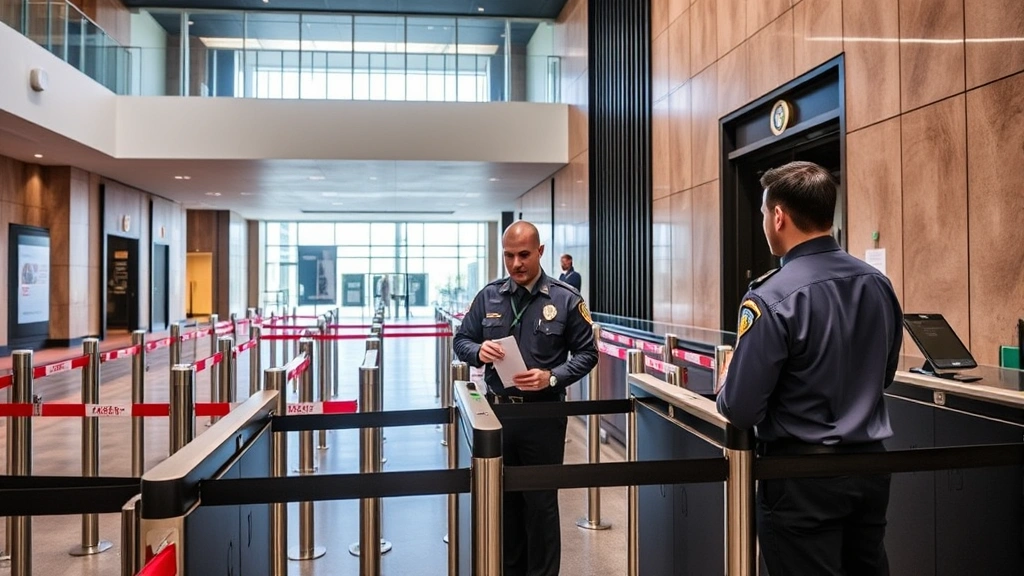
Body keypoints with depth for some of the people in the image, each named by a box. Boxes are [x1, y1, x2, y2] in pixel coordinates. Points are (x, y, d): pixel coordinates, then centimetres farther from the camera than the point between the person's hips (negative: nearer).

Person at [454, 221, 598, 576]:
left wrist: (552, 377, -18)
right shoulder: (489, 296, 4)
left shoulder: (565, 299, -4)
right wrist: (479, 351, -14)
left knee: (541, 503, 6)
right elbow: (461, 341, 9)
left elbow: (587, 354, -2)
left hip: (543, 414, -3)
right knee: (503, 499, 14)